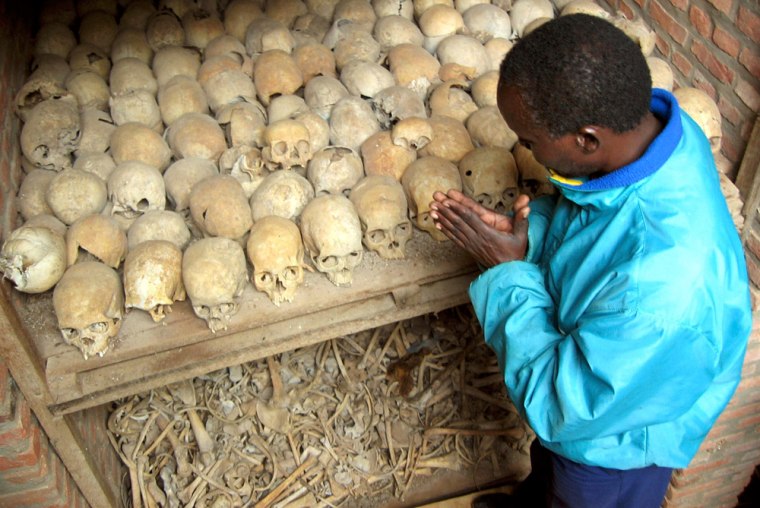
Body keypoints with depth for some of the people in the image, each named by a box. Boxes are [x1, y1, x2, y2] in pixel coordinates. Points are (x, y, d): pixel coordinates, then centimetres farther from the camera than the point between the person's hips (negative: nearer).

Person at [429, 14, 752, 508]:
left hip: (613, 441, -7)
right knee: (549, 461, 38)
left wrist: (508, 271, -27)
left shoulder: (664, 291, -48)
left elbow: (558, 408, -32)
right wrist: (528, 232, -19)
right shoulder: (646, 120, -24)